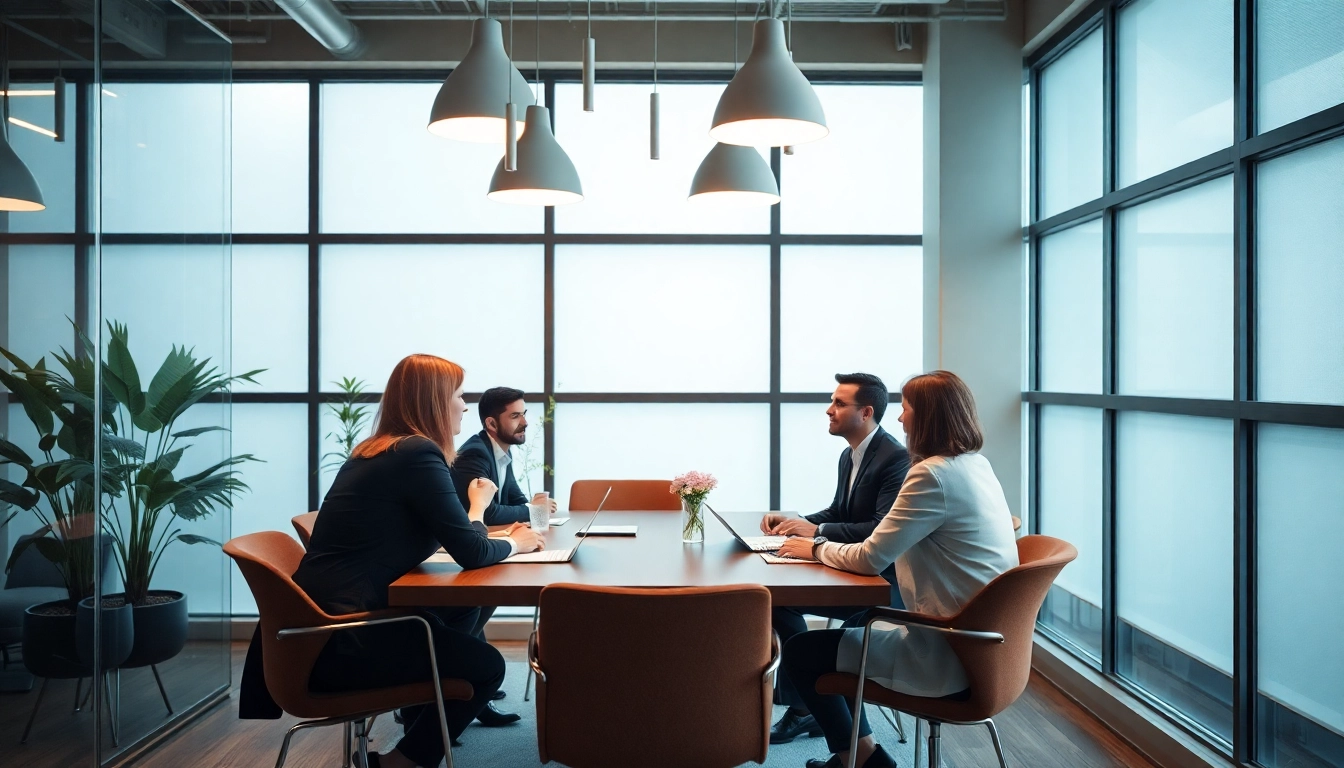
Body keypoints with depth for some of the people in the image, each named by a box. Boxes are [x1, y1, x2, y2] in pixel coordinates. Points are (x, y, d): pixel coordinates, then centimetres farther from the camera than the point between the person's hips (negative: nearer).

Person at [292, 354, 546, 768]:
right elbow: (470, 553, -15)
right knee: (487, 666, 3)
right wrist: (513, 543, 3)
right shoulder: (418, 453, -17)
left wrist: (475, 508, 16)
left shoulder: (376, 451, 12)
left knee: (456, 616, 24)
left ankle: (420, 726, 35)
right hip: (338, 642, -10)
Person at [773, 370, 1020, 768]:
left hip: (951, 653, -10)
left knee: (799, 650, 2)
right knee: (852, 632, 25)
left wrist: (817, 548, -1)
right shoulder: (977, 465, 7)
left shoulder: (933, 473, -22)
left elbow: (870, 559, -20)